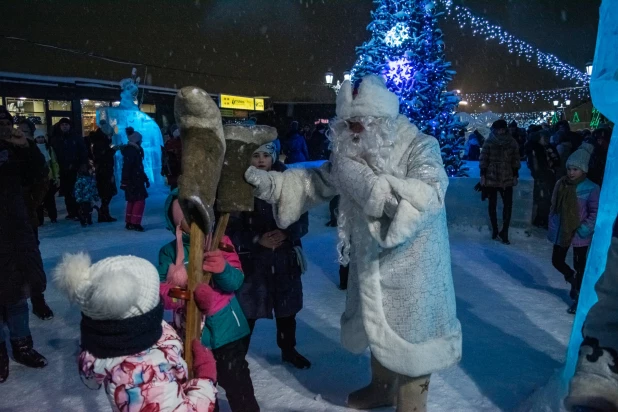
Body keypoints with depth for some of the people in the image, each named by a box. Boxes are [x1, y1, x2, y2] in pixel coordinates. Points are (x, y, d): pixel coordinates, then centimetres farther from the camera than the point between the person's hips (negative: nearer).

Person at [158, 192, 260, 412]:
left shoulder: (221, 243, -7)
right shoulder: (169, 251, -4)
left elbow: (236, 281, -15)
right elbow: (161, 291, -13)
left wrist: (224, 269, -37)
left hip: (225, 330, -1)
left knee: (238, 386, 12)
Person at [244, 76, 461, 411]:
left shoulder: (421, 148, -18)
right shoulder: (352, 153, -1)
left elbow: (427, 196, -36)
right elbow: (315, 183, 7)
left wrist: (365, 180, -36)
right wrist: (266, 181, -5)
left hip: (411, 270, -6)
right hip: (371, 263, 7)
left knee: (409, 339, 9)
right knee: (378, 329, 26)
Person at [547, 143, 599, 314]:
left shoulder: (591, 188, -15)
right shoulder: (561, 184, -1)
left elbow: (595, 213, -14)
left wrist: (583, 230, -21)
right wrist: (552, 227, 3)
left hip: (579, 235, -5)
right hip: (561, 232, 5)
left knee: (579, 266, 8)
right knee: (557, 261, 13)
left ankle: (577, 298, 22)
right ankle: (572, 278, 44)